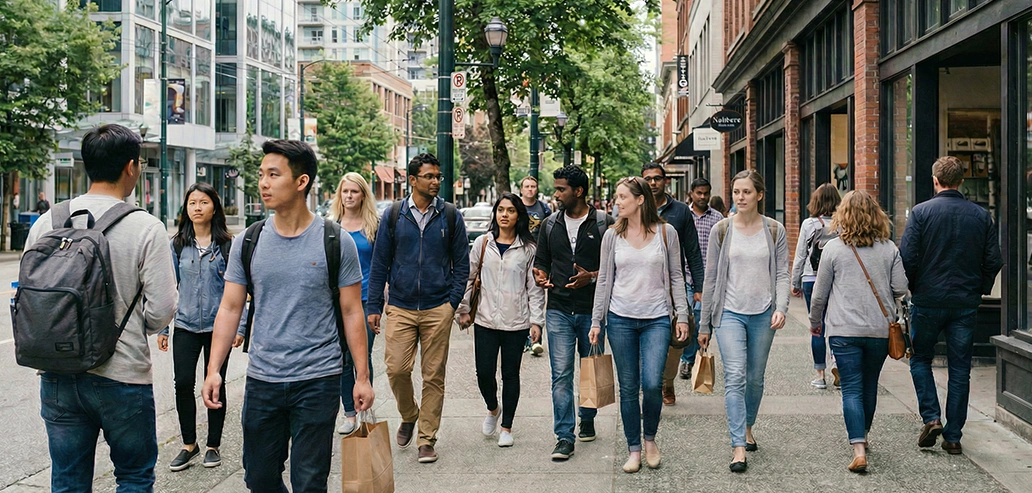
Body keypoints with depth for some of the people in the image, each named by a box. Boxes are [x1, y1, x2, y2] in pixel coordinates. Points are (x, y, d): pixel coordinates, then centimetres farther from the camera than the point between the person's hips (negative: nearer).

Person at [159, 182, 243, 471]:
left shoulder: (227, 245, -2)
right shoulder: (177, 245, 4)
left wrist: (239, 326, -5)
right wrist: (162, 328, 6)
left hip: (218, 326, -2)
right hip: (185, 326, 2)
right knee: (183, 384, -2)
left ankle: (213, 446, 20)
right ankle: (189, 444, 14)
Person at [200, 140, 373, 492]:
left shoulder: (336, 242, -5)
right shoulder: (249, 242, 3)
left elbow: (351, 311, -1)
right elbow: (230, 309, 6)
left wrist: (363, 376, -3)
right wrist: (213, 369, -3)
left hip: (318, 381, -3)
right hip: (261, 380, 3)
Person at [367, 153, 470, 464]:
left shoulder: (450, 216, 4)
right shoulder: (393, 215, 4)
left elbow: (461, 263, 8)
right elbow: (380, 263, 7)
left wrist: (453, 301, -3)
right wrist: (374, 306, 3)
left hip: (438, 309, 0)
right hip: (400, 308, 0)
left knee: (434, 376, 2)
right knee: (396, 369, -6)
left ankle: (427, 440, 13)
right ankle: (408, 416, 24)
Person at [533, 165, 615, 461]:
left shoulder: (604, 224, -1)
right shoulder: (550, 225, 10)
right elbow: (541, 261, 16)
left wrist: (591, 277, -18)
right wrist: (540, 276, -6)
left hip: (593, 309, -1)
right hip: (559, 310, 2)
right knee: (561, 373, -6)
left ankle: (587, 420, 33)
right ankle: (564, 437, -5)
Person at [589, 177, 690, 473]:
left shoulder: (666, 232, 1)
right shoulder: (613, 235, 4)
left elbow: (676, 276, 6)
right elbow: (604, 279, 8)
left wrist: (682, 315, 1)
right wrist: (596, 321, 5)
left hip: (656, 318, -1)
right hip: (620, 319, 2)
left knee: (652, 384, -11)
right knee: (628, 388, 4)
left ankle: (650, 439, 15)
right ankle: (634, 449, 17)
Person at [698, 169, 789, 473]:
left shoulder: (775, 231, 2)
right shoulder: (721, 230, 1)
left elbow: (782, 274, 2)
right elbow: (711, 279, 4)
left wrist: (781, 308, -16)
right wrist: (705, 324, 5)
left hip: (763, 315, 2)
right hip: (730, 313, -1)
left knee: (755, 378, 12)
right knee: (735, 377, -13)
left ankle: (747, 426, 35)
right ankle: (739, 447, -14)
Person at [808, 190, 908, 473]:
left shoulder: (833, 248, -2)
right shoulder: (889, 248, 3)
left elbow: (819, 293, 2)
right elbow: (901, 289, 2)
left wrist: (815, 322, 18)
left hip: (844, 330, -3)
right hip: (880, 329, 3)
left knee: (852, 390, -3)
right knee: (870, 386, 19)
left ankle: (858, 450, -14)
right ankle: (863, 436, 36)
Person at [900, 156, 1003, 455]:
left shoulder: (920, 212, -8)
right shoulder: (982, 216, 1)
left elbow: (907, 258, -12)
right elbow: (994, 262, 2)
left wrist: (913, 288, 5)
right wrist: (980, 290, 17)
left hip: (928, 300, -2)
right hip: (966, 304, 2)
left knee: (921, 359, 16)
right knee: (959, 369, 8)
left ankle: (931, 418, -1)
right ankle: (953, 436, 11)